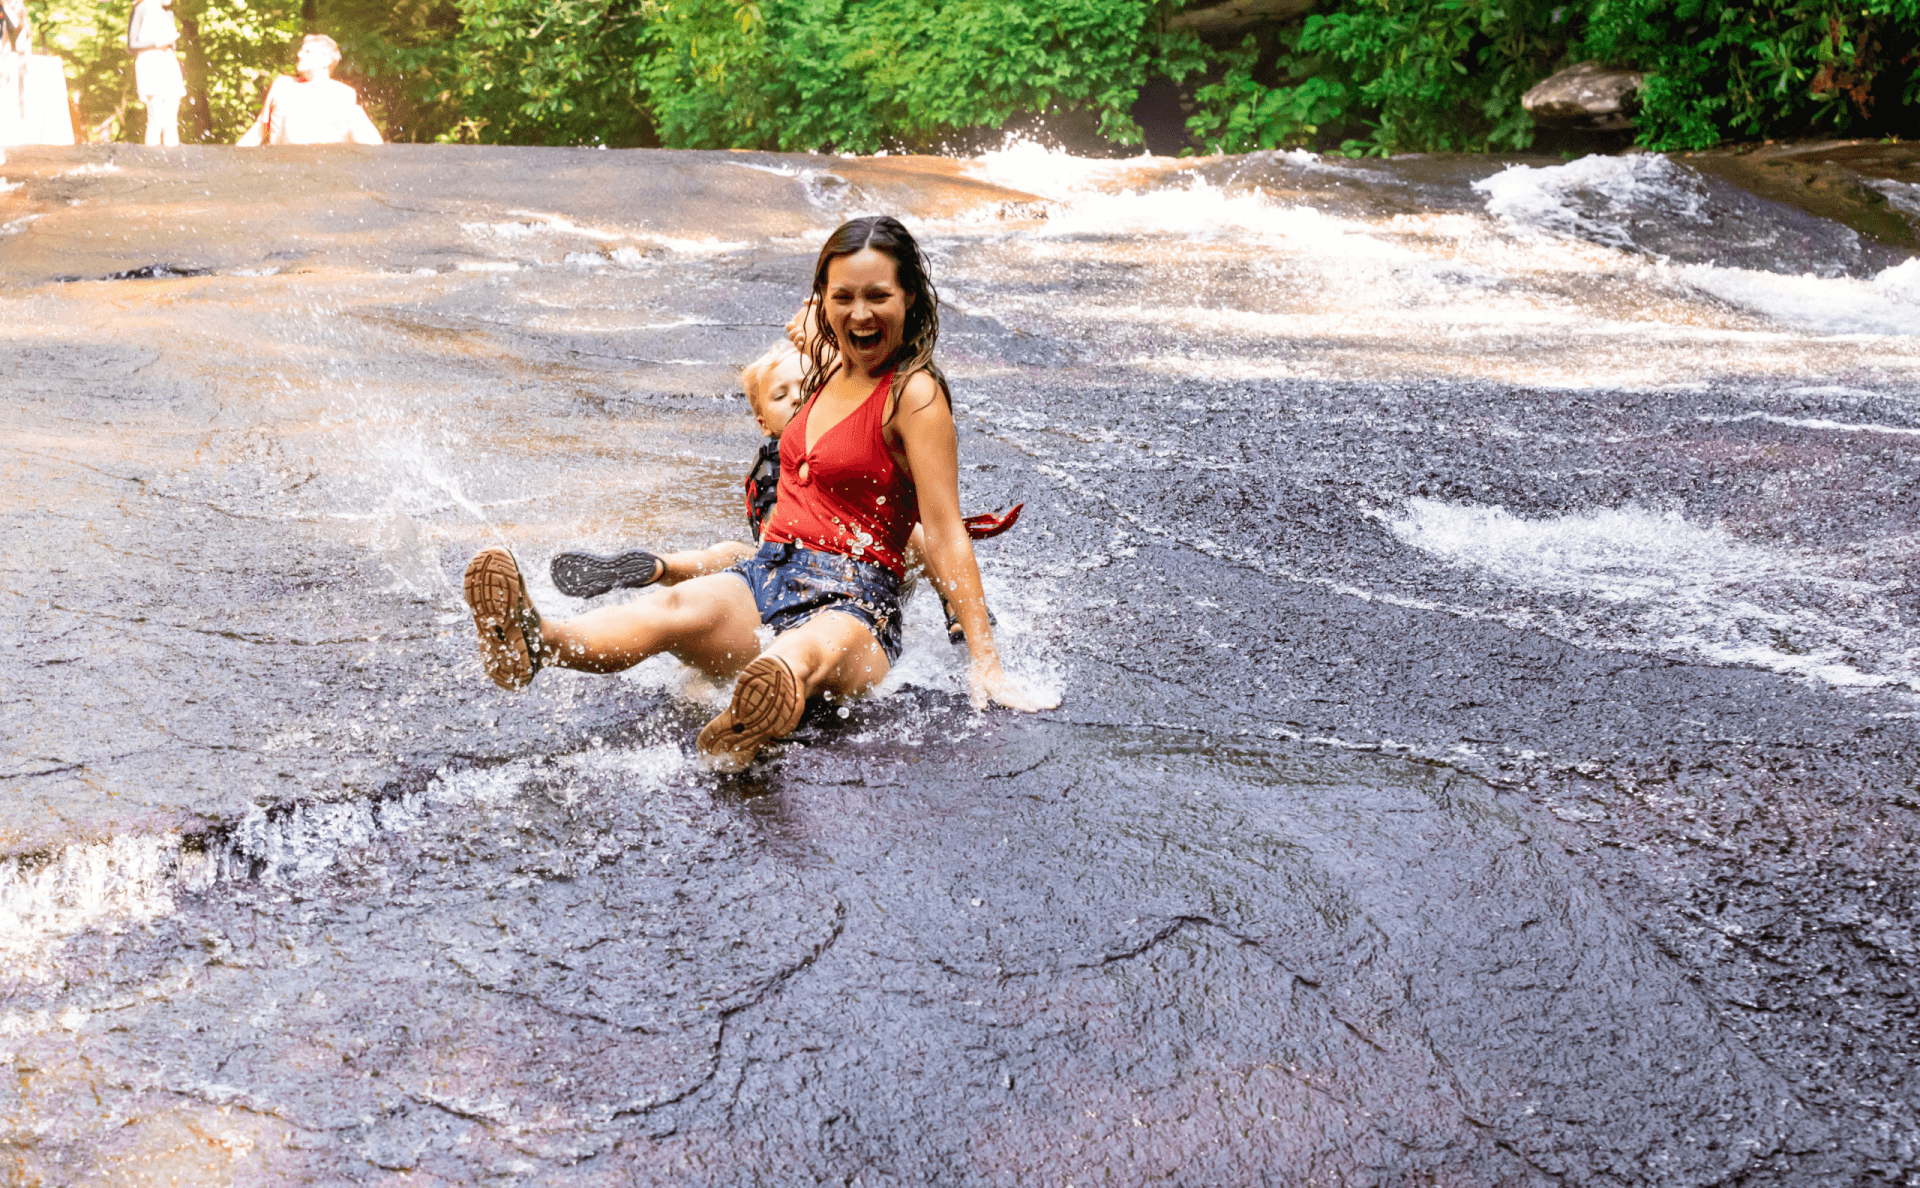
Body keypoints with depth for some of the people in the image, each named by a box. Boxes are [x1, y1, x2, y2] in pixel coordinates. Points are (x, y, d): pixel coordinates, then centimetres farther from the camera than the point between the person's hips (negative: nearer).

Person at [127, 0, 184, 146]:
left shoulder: (167, 14, 20)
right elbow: (131, 46, -8)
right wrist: (158, 43, -17)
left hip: (169, 68, 7)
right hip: (150, 65, -7)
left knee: (172, 122, 1)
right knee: (157, 121, -15)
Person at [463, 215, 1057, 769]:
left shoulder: (916, 394, -4)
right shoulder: (827, 368, 18)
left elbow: (946, 538, -9)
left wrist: (985, 665, -13)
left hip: (853, 601, -5)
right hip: (767, 572, 6)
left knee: (814, 648, -43)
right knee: (677, 607, -30)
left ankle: (746, 734, -80)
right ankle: (532, 643, -61)